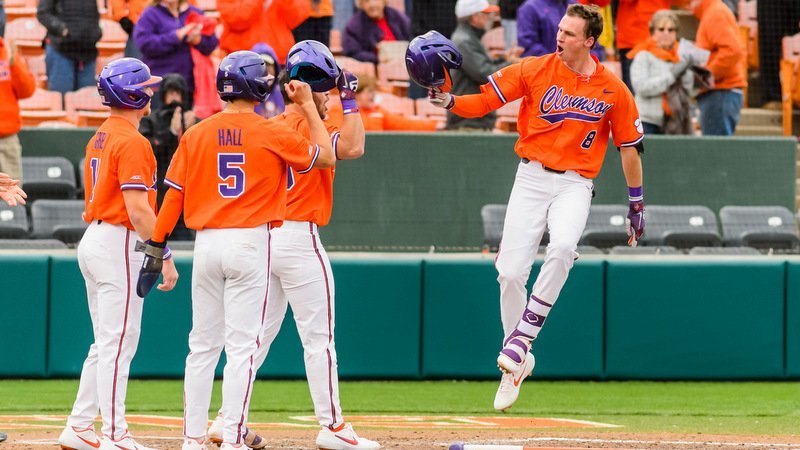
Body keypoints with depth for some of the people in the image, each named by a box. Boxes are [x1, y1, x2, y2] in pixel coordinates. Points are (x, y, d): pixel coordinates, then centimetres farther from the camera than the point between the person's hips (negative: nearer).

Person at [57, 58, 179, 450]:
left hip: (92, 240, 10)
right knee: (118, 343, -8)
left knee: (107, 343, 14)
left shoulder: (99, 138, 15)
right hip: (118, 244, -10)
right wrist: (164, 258, -19)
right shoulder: (132, 142, -14)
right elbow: (138, 209, -20)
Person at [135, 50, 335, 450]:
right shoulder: (274, 135, -5)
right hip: (250, 244, -3)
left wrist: (156, 248, 7)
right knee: (241, 345, -3)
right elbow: (325, 157, 9)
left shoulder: (196, 135, 4)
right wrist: (308, 106, 17)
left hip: (206, 244, 3)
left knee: (202, 345, 10)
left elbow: (173, 194, 4)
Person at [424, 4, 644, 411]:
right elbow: (484, 100, -6)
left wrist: (636, 205, 12)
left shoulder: (612, 89, -1)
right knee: (509, 271, -5)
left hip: (575, 185, -1)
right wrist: (450, 102, -26)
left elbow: (629, 146, 9)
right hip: (531, 178, 1)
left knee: (562, 248, -31)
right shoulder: (535, 70, -2)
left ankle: (521, 339, -19)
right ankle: (517, 363, 14)